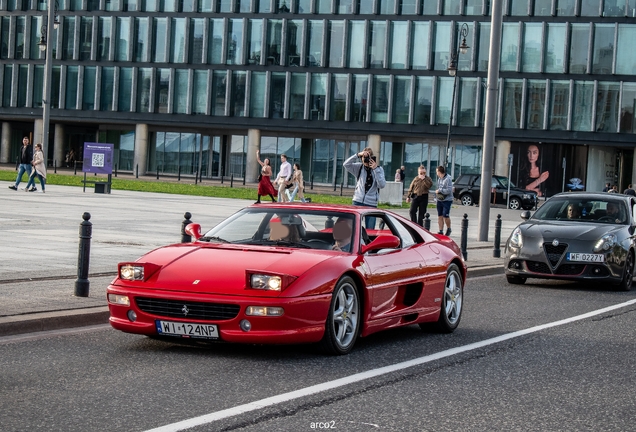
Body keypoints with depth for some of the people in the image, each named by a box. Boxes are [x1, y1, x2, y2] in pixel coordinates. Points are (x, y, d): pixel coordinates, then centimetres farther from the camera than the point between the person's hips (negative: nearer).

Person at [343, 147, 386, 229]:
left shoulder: (379, 169, 2)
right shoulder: (359, 167, 6)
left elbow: (382, 185, -10)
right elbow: (346, 164, -8)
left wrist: (375, 169, -14)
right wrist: (357, 155, -16)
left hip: (371, 204, -1)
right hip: (358, 201, 1)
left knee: (369, 230, 0)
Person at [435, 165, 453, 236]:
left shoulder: (448, 179, -15)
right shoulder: (439, 179, 11)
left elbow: (449, 190, -20)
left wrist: (439, 190, -15)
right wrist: (437, 193, 2)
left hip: (447, 200, -7)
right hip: (439, 200, 7)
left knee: (445, 216, -6)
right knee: (440, 216, 6)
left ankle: (449, 229, 16)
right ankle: (441, 231, 10)